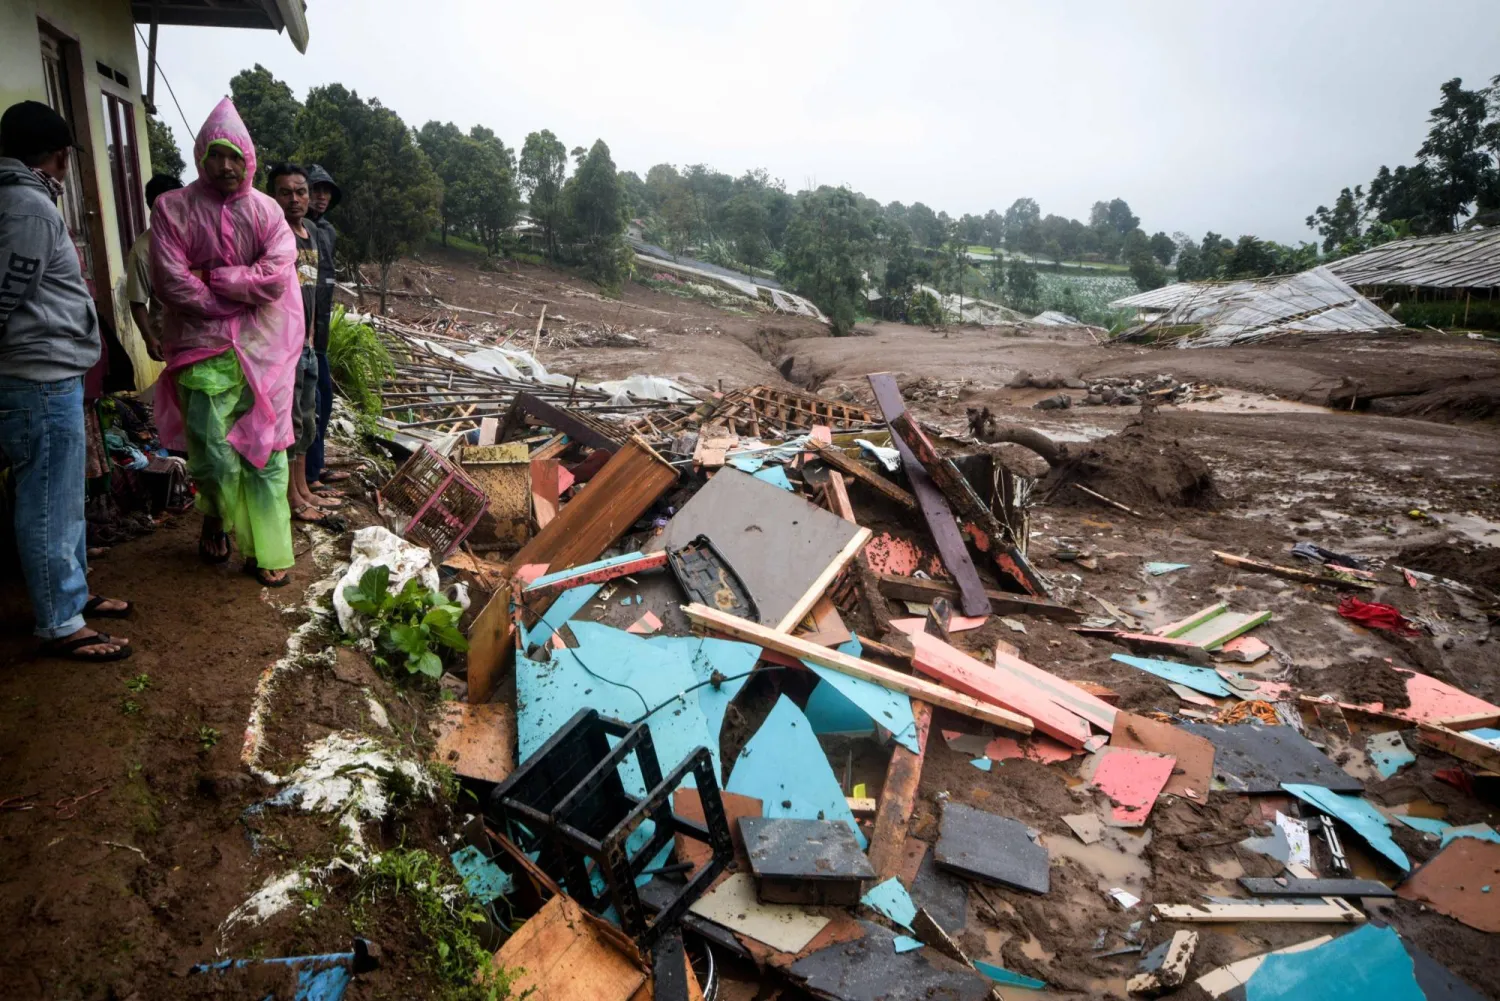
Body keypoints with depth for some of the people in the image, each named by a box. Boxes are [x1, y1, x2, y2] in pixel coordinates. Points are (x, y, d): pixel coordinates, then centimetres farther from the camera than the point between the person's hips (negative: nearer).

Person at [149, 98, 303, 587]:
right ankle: (216, 515, 28)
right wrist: (238, 296, -8)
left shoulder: (266, 210, 5)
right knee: (214, 456, -5)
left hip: (263, 351, 2)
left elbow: (277, 276, -9)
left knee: (265, 453, 3)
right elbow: (172, 282, -9)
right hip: (204, 349, -1)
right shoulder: (174, 208, 0)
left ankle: (265, 553, 13)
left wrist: (214, 280, -11)